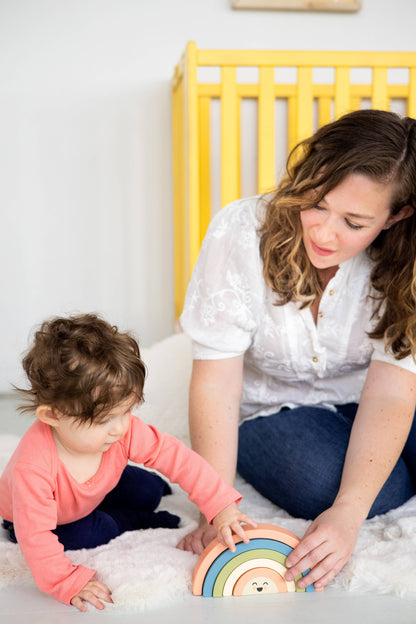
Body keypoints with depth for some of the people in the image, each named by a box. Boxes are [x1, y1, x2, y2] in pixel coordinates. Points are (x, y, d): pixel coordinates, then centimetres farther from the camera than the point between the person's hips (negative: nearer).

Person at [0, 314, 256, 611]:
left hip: (97, 488, 5)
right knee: (93, 534, -25)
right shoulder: (33, 465, -48)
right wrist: (68, 582, -46)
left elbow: (176, 455, -30)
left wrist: (220, 506, -37)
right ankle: (137, 519, 2)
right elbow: (36, 536, -43)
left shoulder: (124, 429, -33)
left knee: (150, 491, 2)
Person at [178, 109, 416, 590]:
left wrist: (349, 513, -38)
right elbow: (216, 383, -23)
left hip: (358, 398, 2)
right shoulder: (240, 233, -24)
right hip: (270, 406, -2)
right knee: (324, 484, -30)